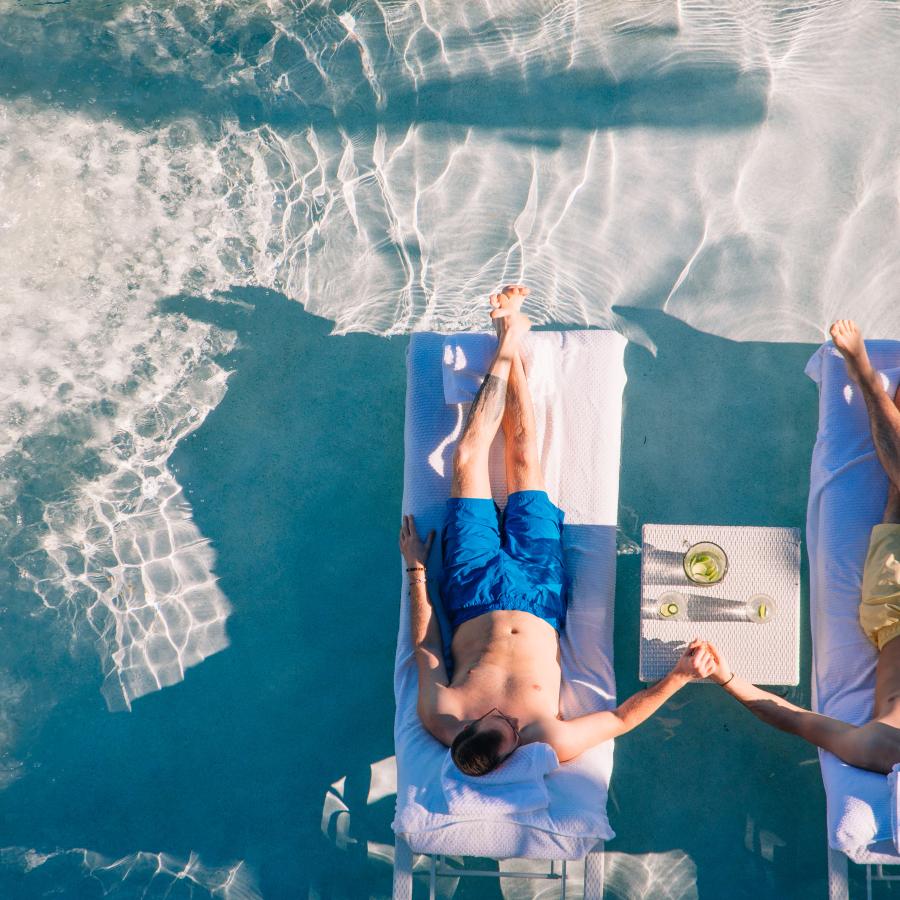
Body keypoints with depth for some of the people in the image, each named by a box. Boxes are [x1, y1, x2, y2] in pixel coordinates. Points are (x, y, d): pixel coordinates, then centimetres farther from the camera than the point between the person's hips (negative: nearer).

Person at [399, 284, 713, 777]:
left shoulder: (440, 721, -34)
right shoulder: (552, 744, -36)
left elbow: (426, 649, -14)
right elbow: (622, 718, -19)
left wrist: (415, 571, -9)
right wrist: (680, 676, -30)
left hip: (476, 598, 0)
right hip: (536, 600, 0)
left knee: (468, 458, 0)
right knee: (523, 456, 3)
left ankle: (507, 345, 26)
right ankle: (510, 345, 29)